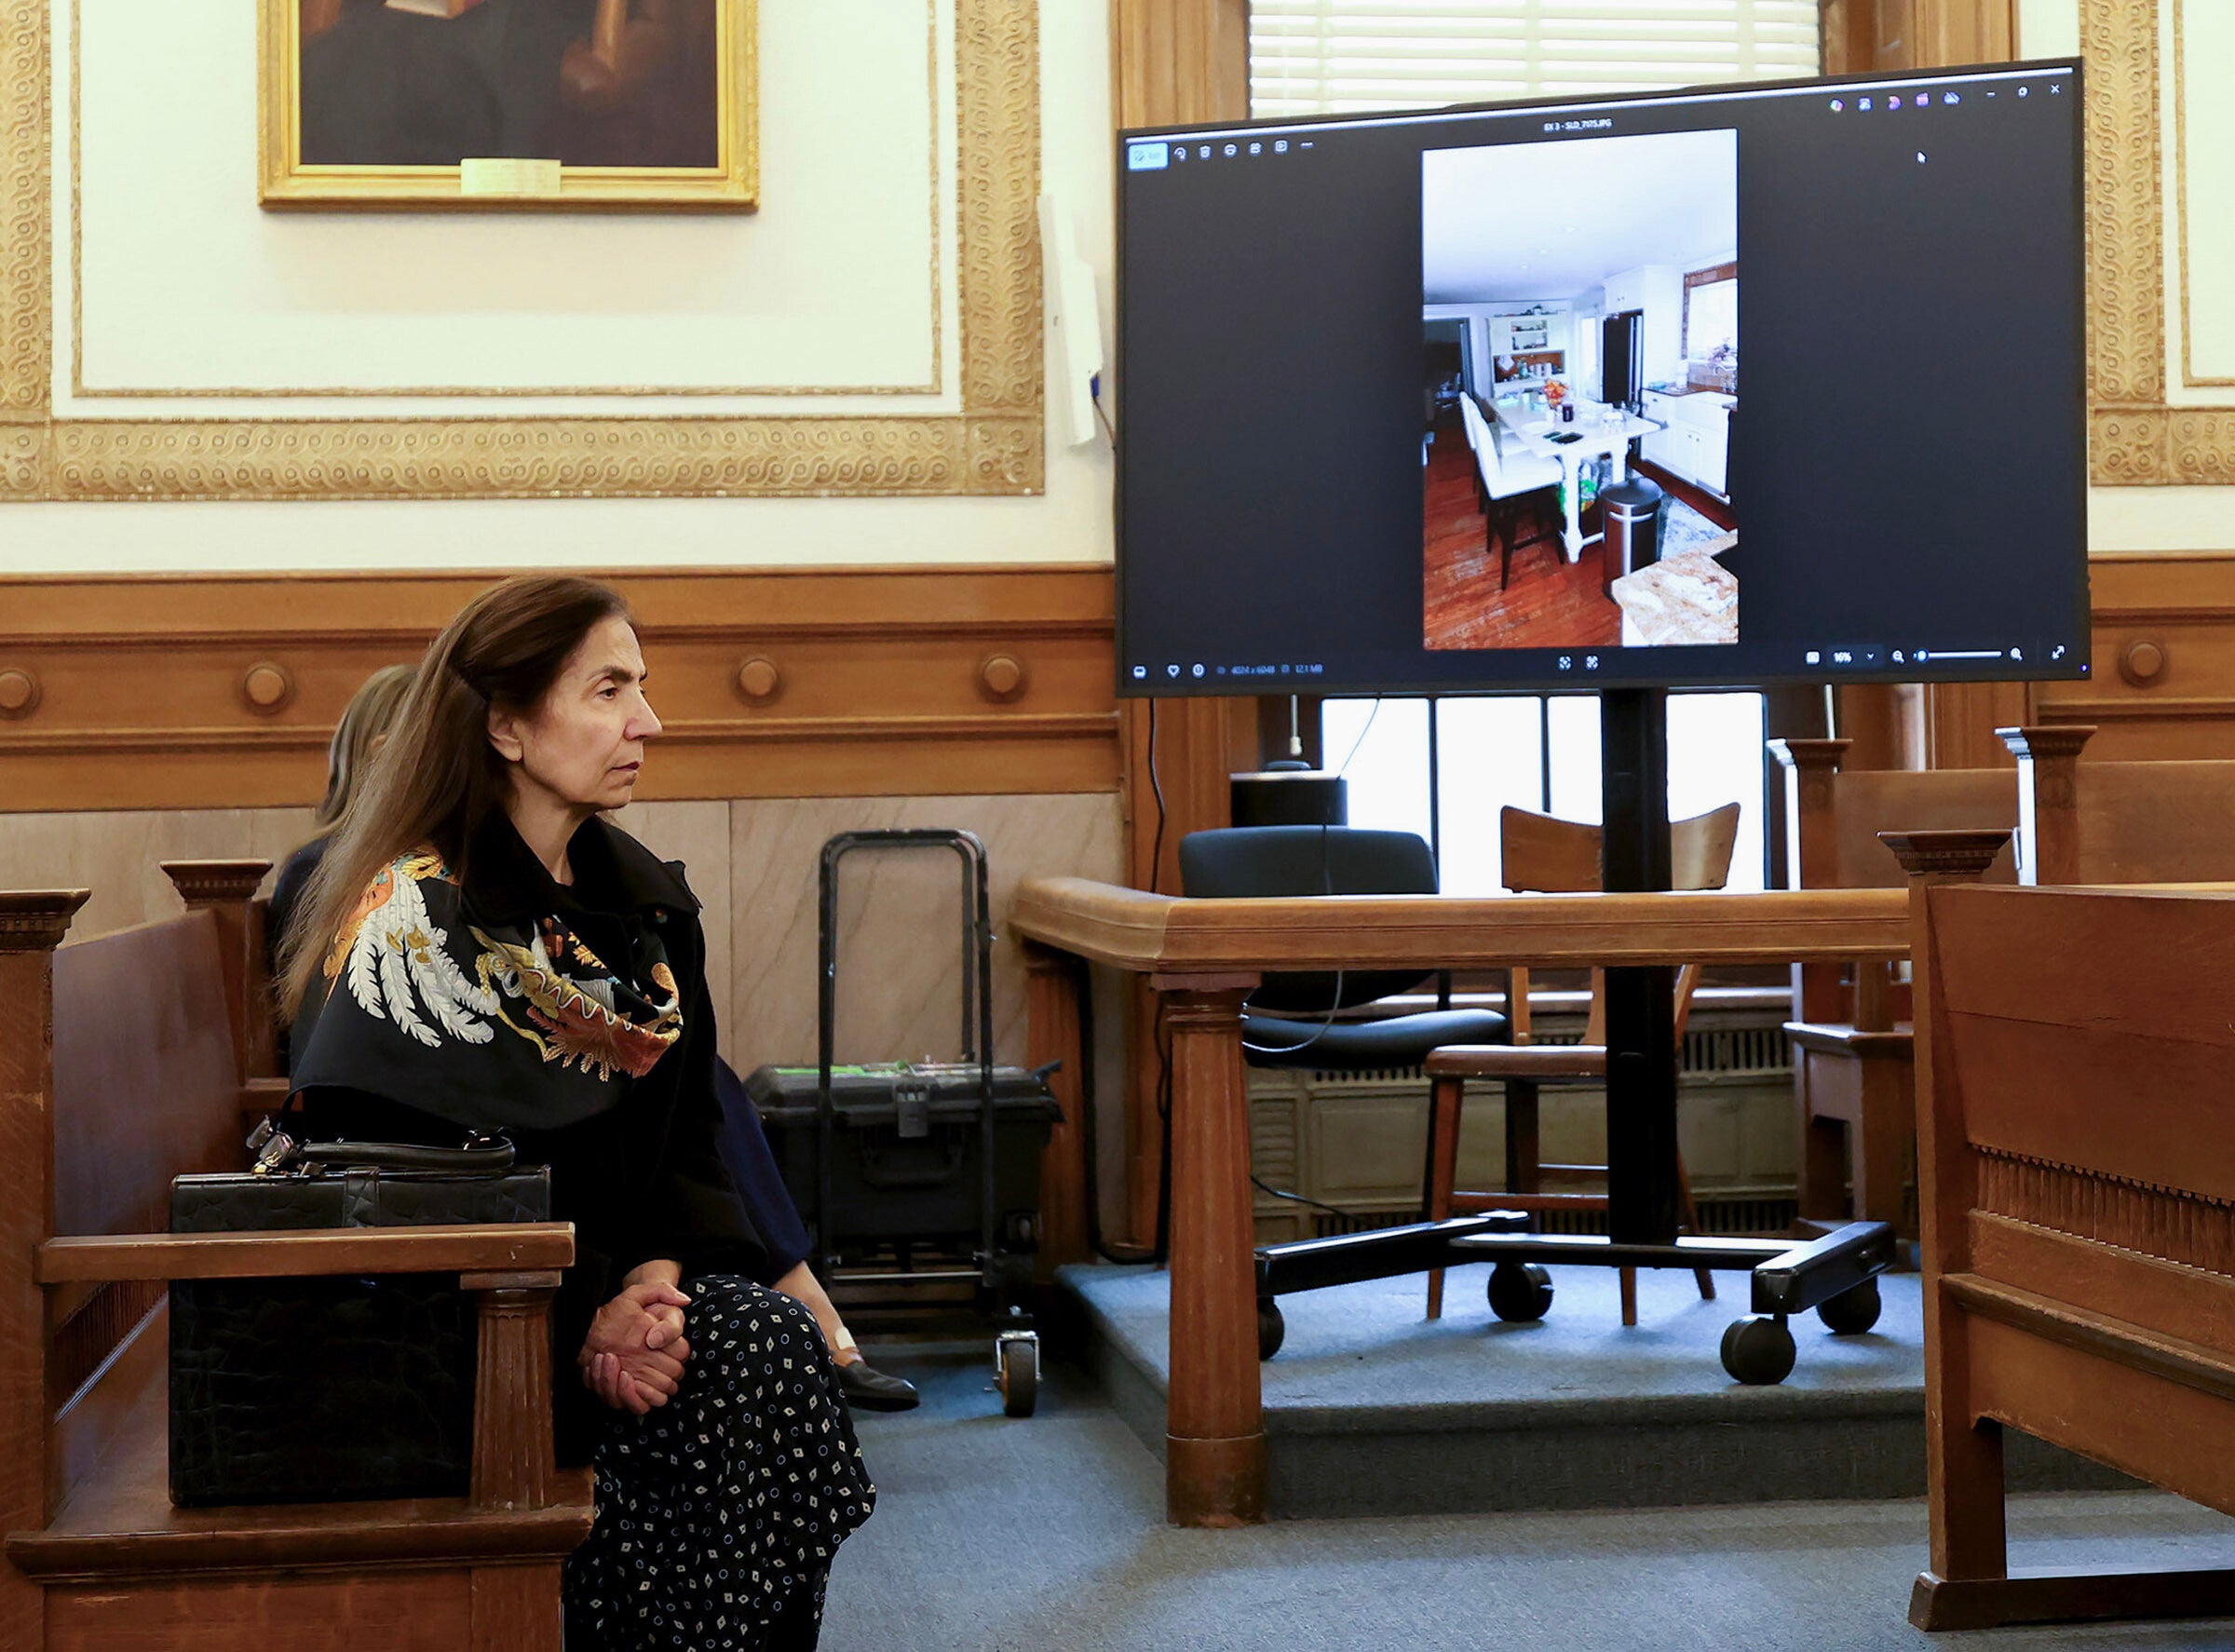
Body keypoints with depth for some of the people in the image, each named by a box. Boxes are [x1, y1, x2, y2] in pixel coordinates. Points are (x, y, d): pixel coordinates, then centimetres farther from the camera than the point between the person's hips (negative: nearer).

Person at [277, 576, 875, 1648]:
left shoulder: (645, 897, 10)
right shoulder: (415, 913, -11)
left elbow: (686, 1128, 9)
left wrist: (656, 1272, -13)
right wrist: (581, 1314, -23)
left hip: (622, 1271, 6)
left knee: (775, 1341, -23)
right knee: (740, 1366, -27)